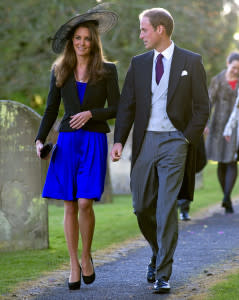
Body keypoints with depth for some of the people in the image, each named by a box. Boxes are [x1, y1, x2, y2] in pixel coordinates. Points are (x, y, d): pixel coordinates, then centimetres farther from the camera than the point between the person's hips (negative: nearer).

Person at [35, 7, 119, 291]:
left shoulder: (107, 70, 2)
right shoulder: (60, 70, 9)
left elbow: (116, 108, 2)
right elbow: (51, 109, 11)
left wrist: (91, 113, -14)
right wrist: (40, 140, -1)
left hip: (94, 141, -2)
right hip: (67, 140, 2)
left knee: (85, 203, -13)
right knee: (70, 206, 0)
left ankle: (86, 256, 9)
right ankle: (74, 266, 9)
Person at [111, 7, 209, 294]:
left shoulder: (191, 62, 1)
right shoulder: (138, 63, 10)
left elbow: (202, 107, 2)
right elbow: (126, 105, 9)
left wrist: (188, 140, -9)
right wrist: (119, 140, -4)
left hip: (174, 141, -4)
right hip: (145, 141, 4)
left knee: (167, 208, -10)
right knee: (142, 207, 6)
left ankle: (162, 274, -4)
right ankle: (158, 254, 32)